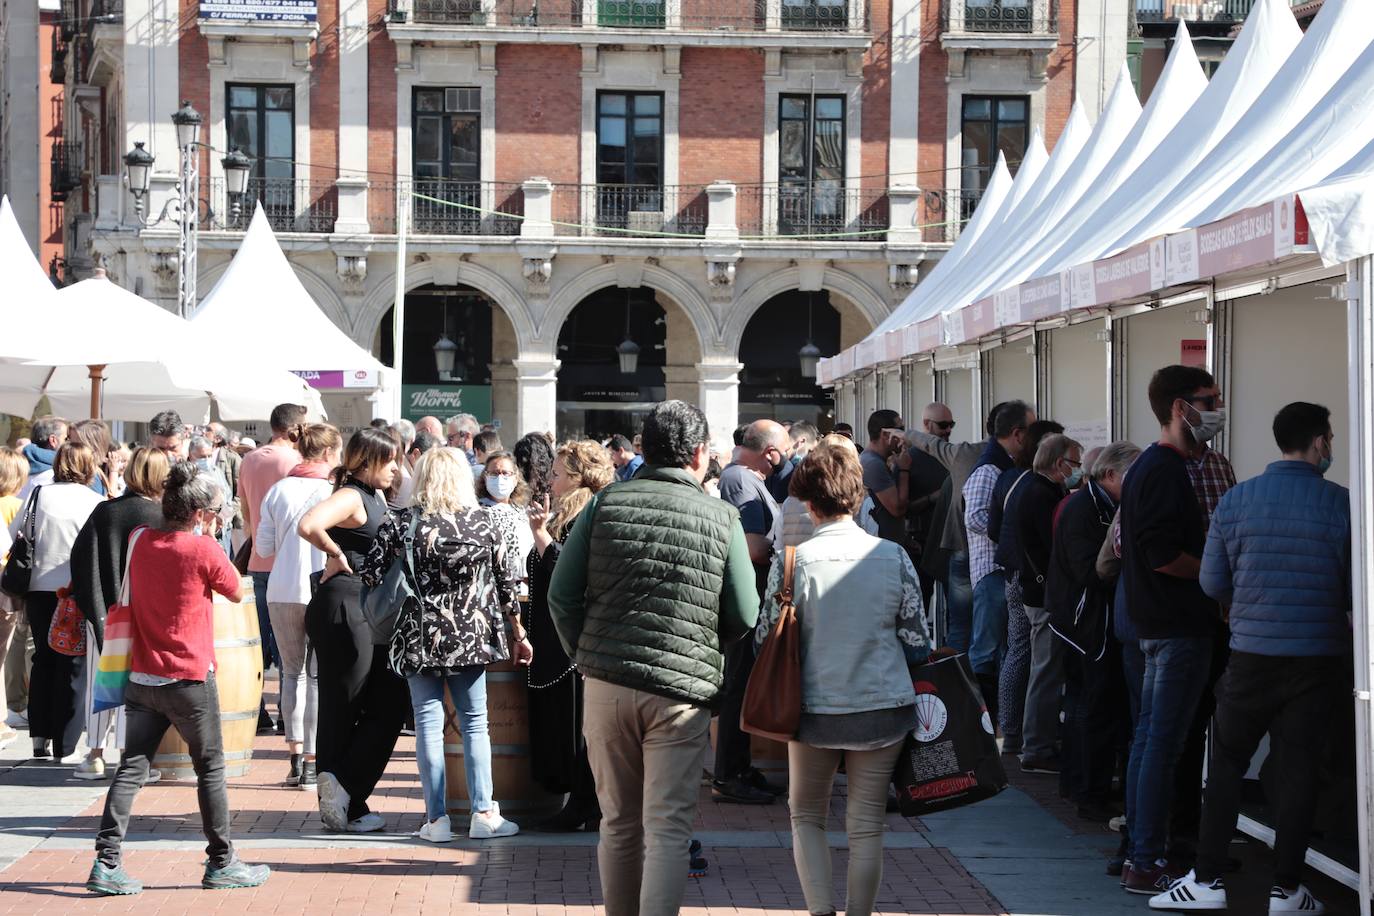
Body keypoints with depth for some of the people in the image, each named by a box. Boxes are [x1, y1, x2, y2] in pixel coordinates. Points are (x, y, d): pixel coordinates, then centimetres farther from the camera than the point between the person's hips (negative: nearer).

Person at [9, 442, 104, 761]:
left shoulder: (38, 495, 2)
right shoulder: (95, 502, -7)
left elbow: (11, 538, 5)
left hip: (38, 590, 3)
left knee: (43, 659, 18)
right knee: (72, 666, 4)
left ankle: (39, 736, 21)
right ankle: (64, 746, 2)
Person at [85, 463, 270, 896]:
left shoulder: (140, 540, 3)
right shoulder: (203, 549, -13)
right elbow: (235, 592, 0)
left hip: (141, 677, 5)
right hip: (190, 679, -5)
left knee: (131, 769, 6)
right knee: (210, 768, 9)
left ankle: (106, 862, -2)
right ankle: (221, 863, 16)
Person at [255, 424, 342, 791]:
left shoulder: (279, 490, 3)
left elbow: (263, 547, 5)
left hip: (282, 592, 3)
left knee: (293, 673, 15)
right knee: (319, 677, 4)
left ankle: (295, 759, 13)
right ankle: (312, 765, 3)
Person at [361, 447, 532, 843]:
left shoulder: (401, 522, -5)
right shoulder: (486, 521, -1)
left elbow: (369, 575, -7)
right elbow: (507, 580, 3)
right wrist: (518, 635, 12)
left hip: (421, 637, -1)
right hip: (472, 635, 1)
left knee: (429, 722, 4)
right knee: (475, 721, 9)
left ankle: (436, 818, 5)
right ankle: (483, 814, 7)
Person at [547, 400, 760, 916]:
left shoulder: (604, 505, 2)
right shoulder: (722, 518, -1)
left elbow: (561, 596, 2)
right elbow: (744, 616, 1)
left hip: (607, 684, 2)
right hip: (683, 692, -2)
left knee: (618, 823, 15)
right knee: (668, 829, -1)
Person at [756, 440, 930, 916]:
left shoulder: (792, 560, -11)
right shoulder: (893, 556, -6)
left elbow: (765, 642, -5)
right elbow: (917, 643, 1)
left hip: (816, 709, -1)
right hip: (884, 707, 1)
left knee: (807, 816, 15)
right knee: (867, 826, 9)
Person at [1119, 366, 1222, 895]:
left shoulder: (1147, 467, 15)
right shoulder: (1166, 471, -17)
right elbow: (1164, 555, -24)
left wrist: (1206, 541, 13)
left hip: (1157, 626, 11)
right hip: (1179, 627, -11)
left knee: (1149, 739, 13)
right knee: (1163, 746, -7)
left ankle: (1142, 855, 20)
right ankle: (1145, 866, -4)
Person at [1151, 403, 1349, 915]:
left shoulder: (1235, 502, -1)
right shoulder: (1342, 505, -7)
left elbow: (1211, 585, 4)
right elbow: (1357, 590, -3)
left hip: (1251, 656, 1)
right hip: (1318, 658, -1)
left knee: (1227, 764, 10)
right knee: (1298, 770, 5)